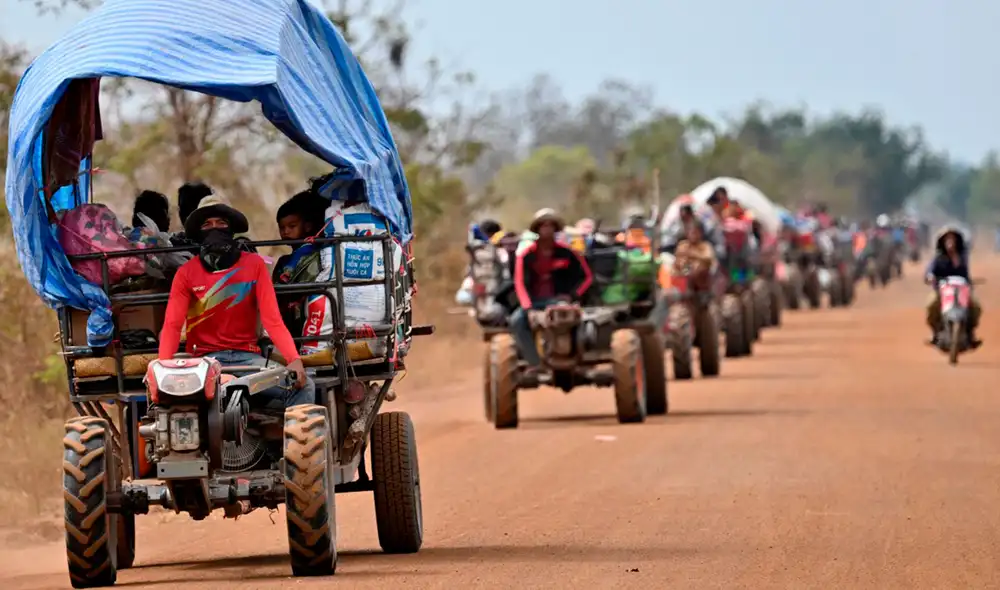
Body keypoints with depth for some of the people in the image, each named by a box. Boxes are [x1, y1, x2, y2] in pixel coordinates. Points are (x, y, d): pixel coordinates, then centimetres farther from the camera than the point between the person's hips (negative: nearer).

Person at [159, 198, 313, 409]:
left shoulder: (254, 265, 5)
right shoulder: (187, 273, 4)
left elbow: (272, 319, -3)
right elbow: (172, 325, -5)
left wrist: (293, 359, -21)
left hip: (247, 357, 1)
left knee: (303, 386, -24)